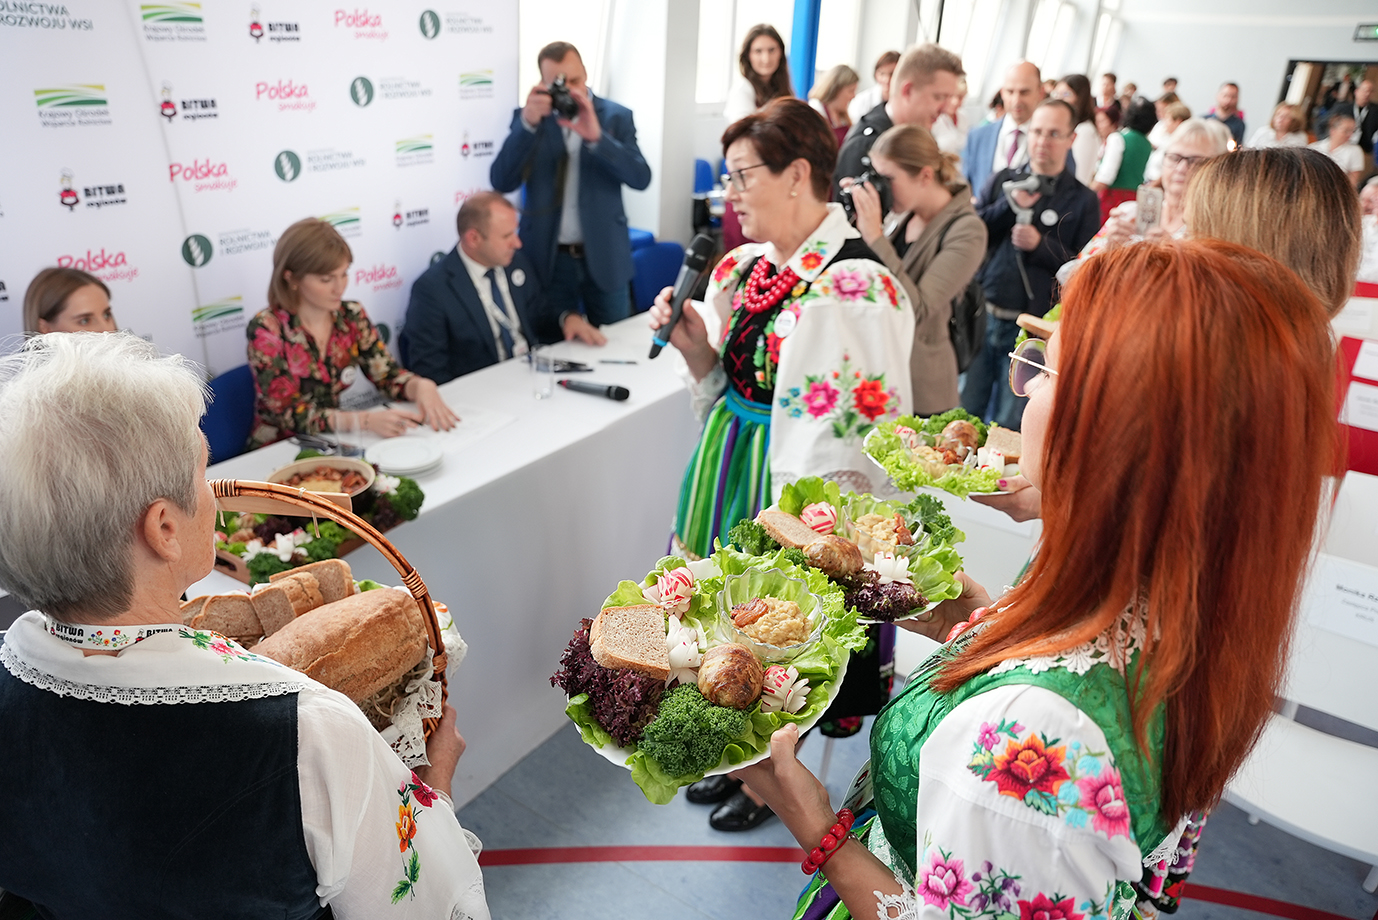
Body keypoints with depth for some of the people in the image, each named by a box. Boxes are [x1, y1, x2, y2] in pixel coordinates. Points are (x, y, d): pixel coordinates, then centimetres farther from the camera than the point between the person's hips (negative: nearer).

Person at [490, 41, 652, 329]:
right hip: (548, 258, 0)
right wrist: (527, 123, -25)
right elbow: (501, 183, -11)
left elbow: (641, 178, -13)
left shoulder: (616, 116, 0)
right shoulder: (527, 117, 1)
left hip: (604, 256, 0)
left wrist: (596, 136, -27)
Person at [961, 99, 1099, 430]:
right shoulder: (1003, 180, 11)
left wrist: (1041, 245, -16)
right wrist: (1012, 205, -11)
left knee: (1011, 428, 6)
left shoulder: (1082, 200, 2)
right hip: (982, 317, 2)